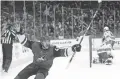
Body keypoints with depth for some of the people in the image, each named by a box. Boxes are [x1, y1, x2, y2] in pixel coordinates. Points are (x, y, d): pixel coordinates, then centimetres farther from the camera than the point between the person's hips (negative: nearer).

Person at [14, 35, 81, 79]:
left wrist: (73, 49, -44)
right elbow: (26, 43, -2)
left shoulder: (52, 49, -20)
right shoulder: (36, 45, -13)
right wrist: (21, 35, -18)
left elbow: (64, 52, -29)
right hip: (34, 65, 3)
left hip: (44, 68, -3)